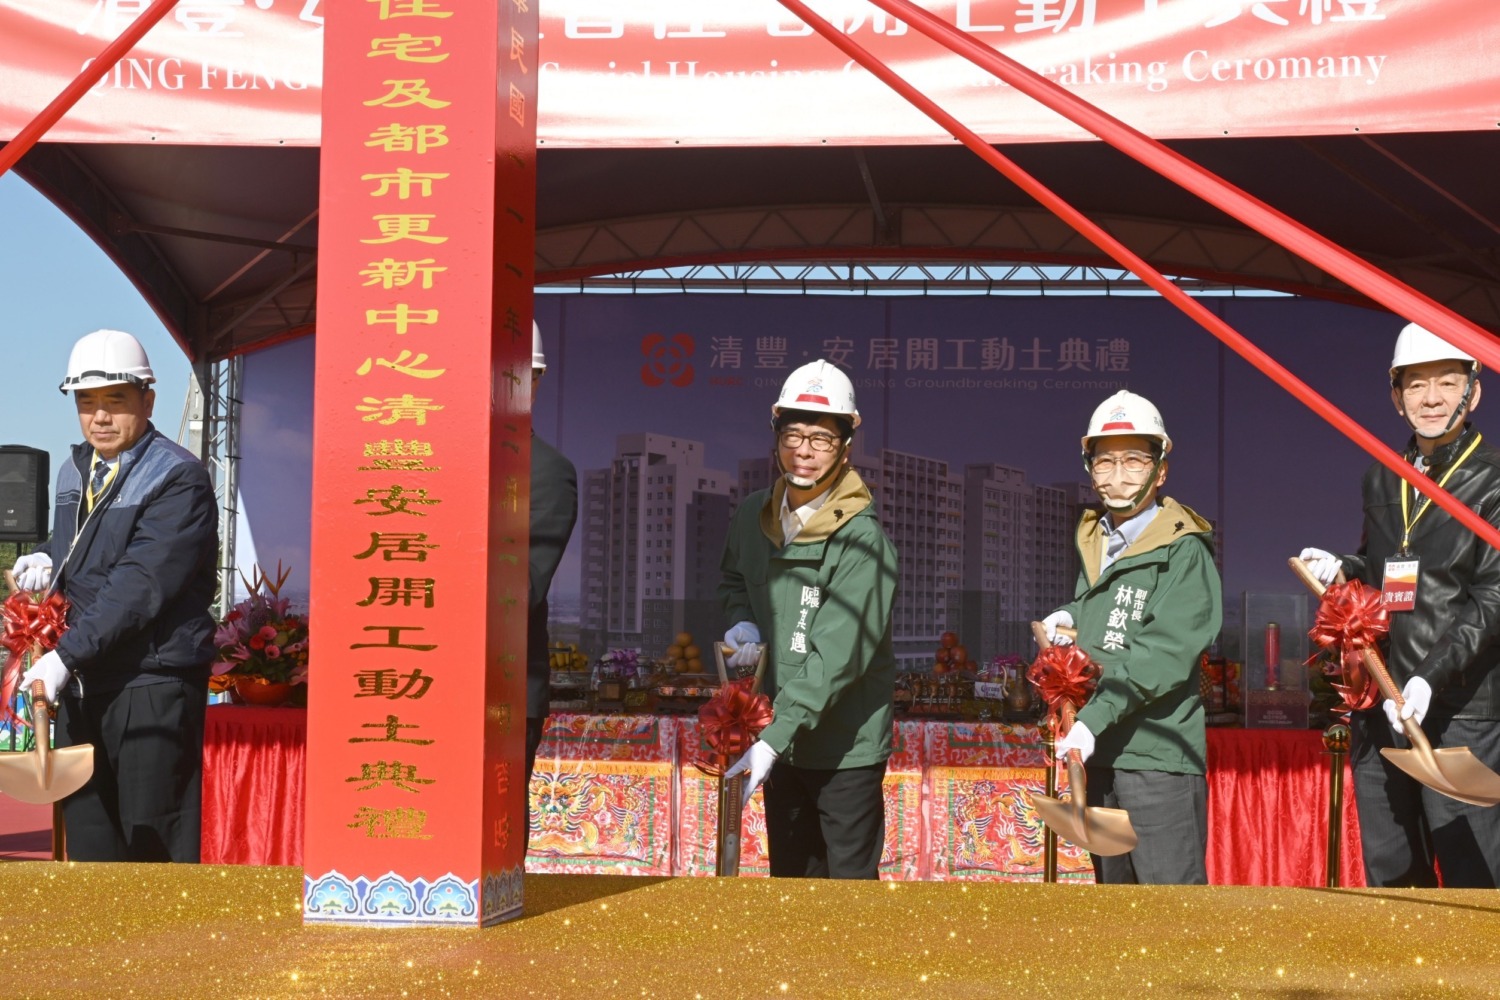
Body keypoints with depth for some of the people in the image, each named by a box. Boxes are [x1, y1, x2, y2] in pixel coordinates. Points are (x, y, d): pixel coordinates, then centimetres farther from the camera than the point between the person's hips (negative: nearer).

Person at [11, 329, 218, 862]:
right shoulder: (74, 472, 15)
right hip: (80, 685, 8)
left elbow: (140, 584, -20)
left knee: (155, 844, -6)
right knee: (88, 838, 12)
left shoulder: (179, 477, -11)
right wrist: (45, 559, 6)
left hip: (152, 687, -8)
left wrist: (67, 655, -24)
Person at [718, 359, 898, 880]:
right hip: (778, 738, 6)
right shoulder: (752, 516, 2)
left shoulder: (861, 536, -19)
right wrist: (743, 621, 2)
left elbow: (837, 657, -24)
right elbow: (734, 578, 25)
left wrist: (776, 738, -29)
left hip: (846, 744, -6)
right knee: (791, 875, 17)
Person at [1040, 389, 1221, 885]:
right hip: (1098, 752, 8)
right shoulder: (1093, 539, 14)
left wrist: (1093, 718, -27)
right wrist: (1070, 618, 8)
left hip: (1158, 755, -8)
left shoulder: (1184, 551, -10)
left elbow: (1164, 654, -20)